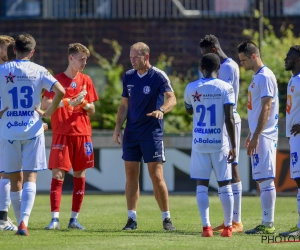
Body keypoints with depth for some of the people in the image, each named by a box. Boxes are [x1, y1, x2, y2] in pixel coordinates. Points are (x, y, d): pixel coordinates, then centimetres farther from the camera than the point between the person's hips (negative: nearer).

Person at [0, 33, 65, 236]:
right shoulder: (39, 71, -1)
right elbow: (60, 91, -11)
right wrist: (49, 112, 3)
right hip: (33, 129, -1)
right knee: (30, 177, -3)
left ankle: (21, 221, 17)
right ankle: (24, 221, -21)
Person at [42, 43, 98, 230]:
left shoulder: (86, 81, 11)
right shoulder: (57, 79, 0)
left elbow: (92, 110, 14)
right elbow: (45, 105, -9)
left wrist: (84, 104, -8)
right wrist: (69, 102, -18)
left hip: (82, 133, 4)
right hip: (61, 133, -4)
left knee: (80, 174, 4)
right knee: (58, 173, -11)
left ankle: (74, 218, 11)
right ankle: (55, 218, -14)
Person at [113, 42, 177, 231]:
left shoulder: (158, 76, -8)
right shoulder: (129, 77, 8)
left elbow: (172, 99, -19)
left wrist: (161, 110, -40)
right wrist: (117, 128, 8)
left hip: (152, 132, -5)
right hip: (131, 132, 5)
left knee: (156, 175, -6)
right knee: (131, 174, 3)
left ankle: (167, 218, 3)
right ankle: (132, 219, 8)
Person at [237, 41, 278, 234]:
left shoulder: (265, 77, -13)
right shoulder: (257, 77, 17)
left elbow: (266, 108, -19)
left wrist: (256, 136, -21)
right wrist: (251, 135, 23)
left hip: (264, 136, -10)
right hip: (258, 135, 10)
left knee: (265, 179, -9)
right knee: (261, 180, 9)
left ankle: (268, 224, -9)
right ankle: (266, 223, 12)